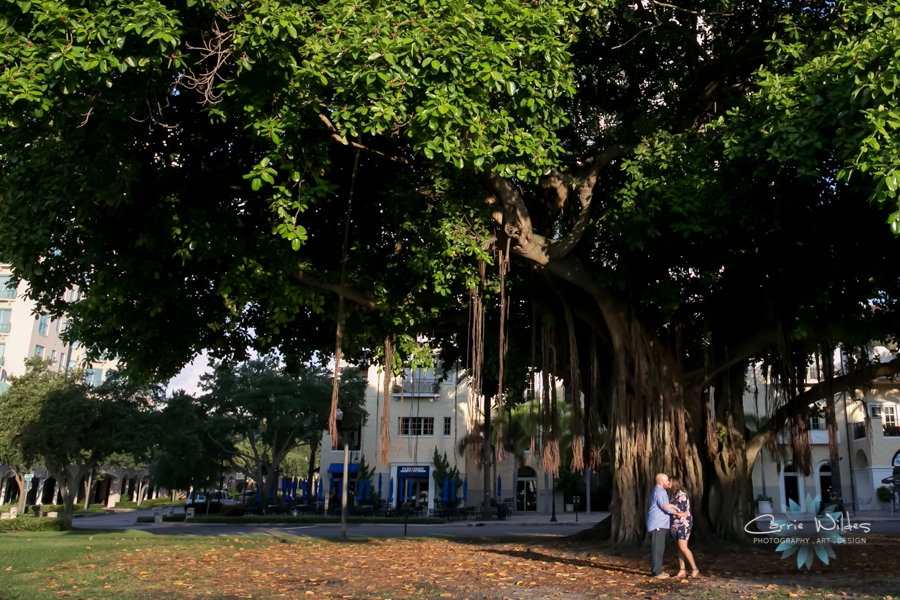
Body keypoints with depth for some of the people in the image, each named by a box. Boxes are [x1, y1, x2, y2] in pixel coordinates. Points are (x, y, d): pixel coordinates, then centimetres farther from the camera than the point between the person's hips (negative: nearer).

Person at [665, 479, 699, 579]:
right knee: (679, 548, 6)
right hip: (676, 524, 8)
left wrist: (672, 506, -28)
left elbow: (684, 510, -19)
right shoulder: (674, 495, 14)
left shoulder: (682, 495, -12)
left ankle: (695, 569, -5)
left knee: (683, 547, -13)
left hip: (683, 524, -8)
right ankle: (682, 570, 7)